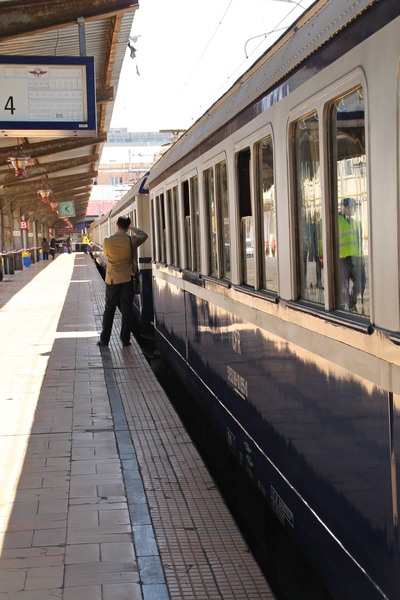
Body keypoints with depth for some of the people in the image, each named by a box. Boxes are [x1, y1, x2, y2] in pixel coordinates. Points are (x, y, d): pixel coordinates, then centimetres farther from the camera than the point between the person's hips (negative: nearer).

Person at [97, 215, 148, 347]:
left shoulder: (107, 241, -9)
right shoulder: (131, 241, -11)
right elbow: (144, 235, 9)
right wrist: (132, 228, 17)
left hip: (112, 279, 1)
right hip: (127, 279, -1)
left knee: (109, 309, 10)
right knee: (126, 310, 6)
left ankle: (104, 339, 12)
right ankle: (125, 340, 8)